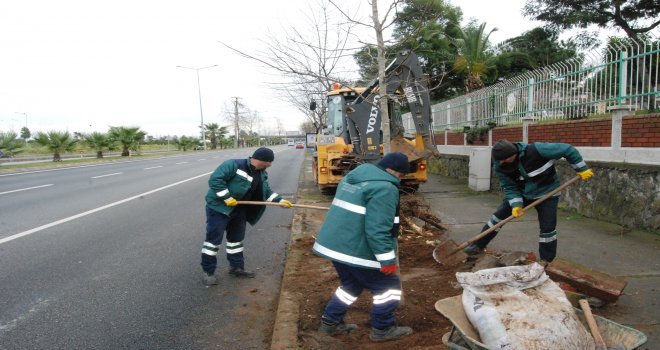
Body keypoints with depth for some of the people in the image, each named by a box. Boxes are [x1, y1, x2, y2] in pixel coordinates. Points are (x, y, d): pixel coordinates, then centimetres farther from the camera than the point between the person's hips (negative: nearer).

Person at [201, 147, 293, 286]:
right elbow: (215, 179, -29)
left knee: (236, 238, 17)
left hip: (238, 211, 8)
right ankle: (208, 271, 11)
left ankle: (236, 267, 32)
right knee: (214, 239, -2)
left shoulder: (262, 174, 3)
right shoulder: (233, 165, -24)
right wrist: (227, 198, -27)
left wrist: (280, 200, 0)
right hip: (218, 208, -8)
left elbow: (267, 192, 12)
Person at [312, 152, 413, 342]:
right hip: (357, 251, -9)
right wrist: (388, 260, -18)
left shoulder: (353, 177, 14)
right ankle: (382, 330, 21)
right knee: (388, 286, 10)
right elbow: (377, 229, -24)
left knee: (351, 284, 26)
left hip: (335, 245, 9)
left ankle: (330, 322, 31)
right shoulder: (384, 188, -17)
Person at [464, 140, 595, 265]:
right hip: (522, 193, 3)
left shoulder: (537, 150, -34)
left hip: (546, 194, -3)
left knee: (547, 227, -2)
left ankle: (546, 259, 19)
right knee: (498, 215, -1)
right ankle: (478, 245, 10)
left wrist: (582, 169, -15)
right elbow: (510, 188, -12)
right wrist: (516, 205, -26)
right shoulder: (500, 167, -21)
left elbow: (567, 150, -23)